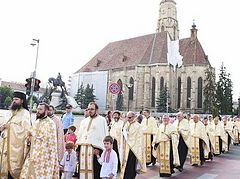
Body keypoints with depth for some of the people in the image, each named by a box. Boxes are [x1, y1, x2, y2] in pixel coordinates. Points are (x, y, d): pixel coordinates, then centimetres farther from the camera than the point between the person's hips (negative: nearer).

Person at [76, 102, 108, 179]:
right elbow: (80, 135, 20)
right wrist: (78, 146, 11)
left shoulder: (102, 120, 2)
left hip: (95, 148, -5)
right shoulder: (84, 121, 19)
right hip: (83, 149, 5)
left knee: (95, 170, -4)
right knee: (83, 169, 7)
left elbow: (104, 135, -4)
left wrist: (103, 149, -11)